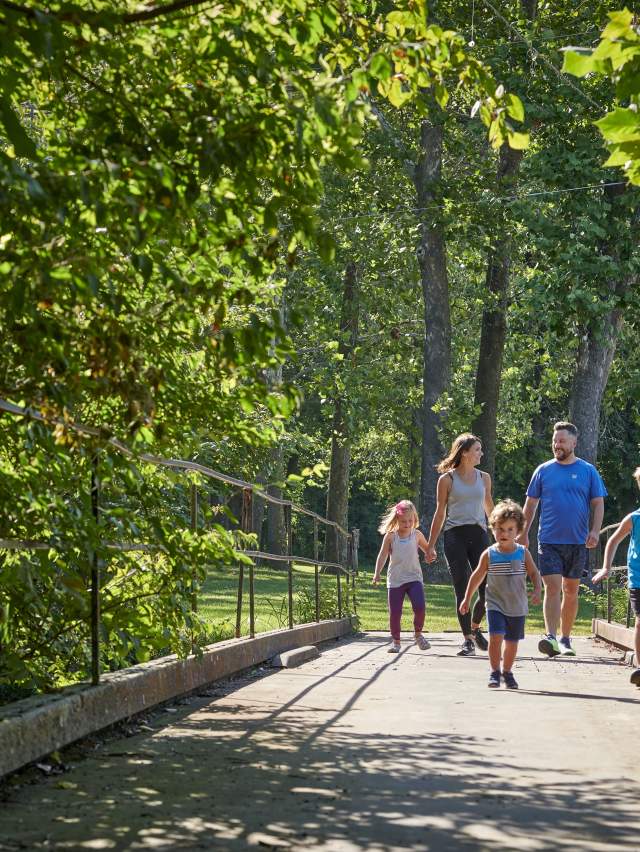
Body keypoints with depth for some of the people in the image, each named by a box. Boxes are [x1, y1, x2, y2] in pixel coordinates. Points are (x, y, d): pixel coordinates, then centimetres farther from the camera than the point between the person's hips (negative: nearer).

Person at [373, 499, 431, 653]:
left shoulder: (417, 535, 5)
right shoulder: (390, 536, 1)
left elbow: (428, 550, 17)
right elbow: (383, 555, 1)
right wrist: (377, 574, -10)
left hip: (414, 578, 0)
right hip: (395, 580, 0)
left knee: (420, 607, -17)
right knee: (395, 612, -1)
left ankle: (418, 634, 7)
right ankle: (396, 641, 15)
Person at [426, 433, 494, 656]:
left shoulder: (484, 478, 12)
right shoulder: (447, 479, 3)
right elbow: (440, 514, 6)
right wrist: (431, 545, 4)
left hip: (479, 535, 3)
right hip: (455, 535, -3)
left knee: (488, 589, -4)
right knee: (462, 590, -4)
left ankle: (474, 628, 23)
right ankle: (467, 640, 4)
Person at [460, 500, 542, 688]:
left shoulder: (523, 553, -2)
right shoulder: (489, 555, -4)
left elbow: (534, 574, 1)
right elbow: (477, 577, 6)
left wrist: (537, 591, -18)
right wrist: (467, 599, 10)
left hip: (517, 607, 2)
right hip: (495, 605, -2)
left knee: (512, 641, 11)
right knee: (496, 636, -18)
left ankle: (507, 672, 28)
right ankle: (495, 672, -7)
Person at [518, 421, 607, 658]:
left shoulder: (588, 471, 4)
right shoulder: (543, 470, 5)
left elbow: (598, 504, 4)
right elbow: (531, 503, 10)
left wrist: (595, 530, -10)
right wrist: (523, 533, 6)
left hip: (577, 541, 1)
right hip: (549, 541, -1)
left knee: (571, 591, 9)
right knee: (552, 587, -13)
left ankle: (565, 639, 18)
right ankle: (551, 637, -21)